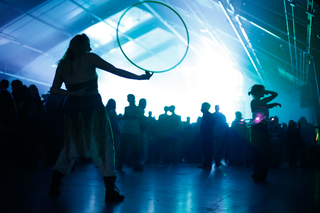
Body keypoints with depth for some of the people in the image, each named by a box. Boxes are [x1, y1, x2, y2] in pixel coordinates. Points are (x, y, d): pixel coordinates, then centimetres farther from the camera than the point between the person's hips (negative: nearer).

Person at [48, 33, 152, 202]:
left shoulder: (63, 65, 10)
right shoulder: (89, 58, -3)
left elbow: (54, 89, 5)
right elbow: (116, 71, -4)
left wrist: (74, 94, 1)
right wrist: (140, 77, 2)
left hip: (73, 111, 5)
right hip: (92, 108, -4)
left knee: (70, 147, 17)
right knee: (103, 146, 2)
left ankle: (54, 187, 21)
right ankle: (110, 192, 1)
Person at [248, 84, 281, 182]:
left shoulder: (262, 101, 18)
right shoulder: (254, 101, -7)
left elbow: (275, 94, 25)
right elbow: (268, 106, -15)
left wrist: (266, 92, 11)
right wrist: (275, 104, 3)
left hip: (264, 128, 9)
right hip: (257, 128, -9)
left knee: (265, 152, 7)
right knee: (259, 153, -7)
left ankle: (262, 176, 13)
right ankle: (257, 176, 0)